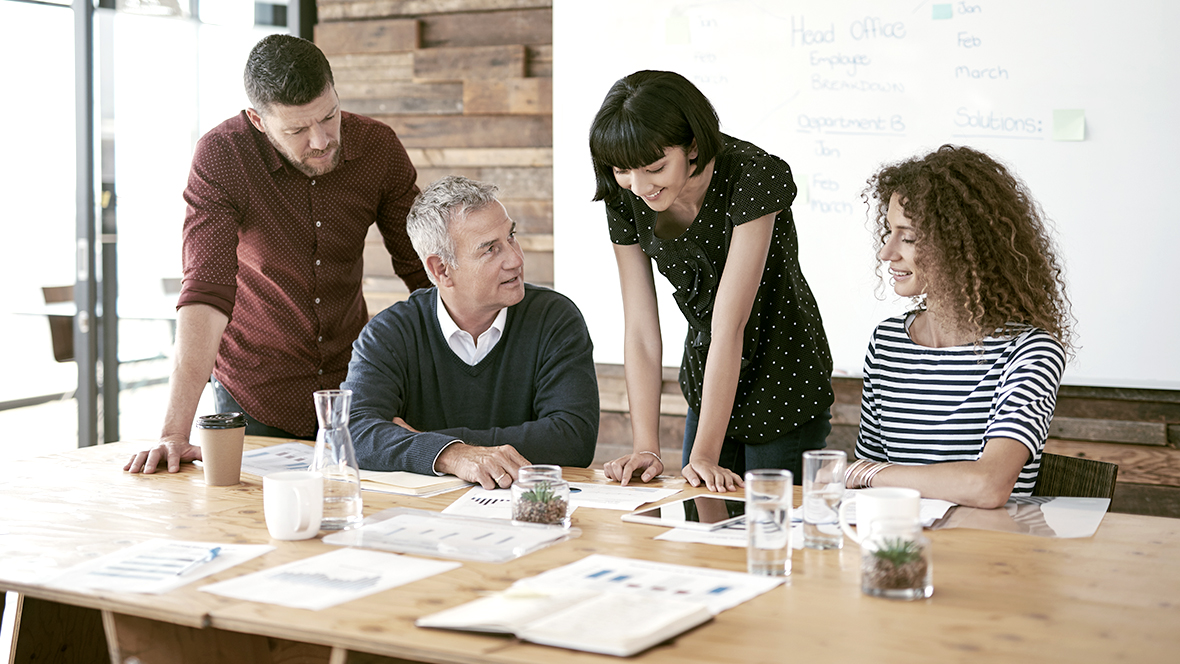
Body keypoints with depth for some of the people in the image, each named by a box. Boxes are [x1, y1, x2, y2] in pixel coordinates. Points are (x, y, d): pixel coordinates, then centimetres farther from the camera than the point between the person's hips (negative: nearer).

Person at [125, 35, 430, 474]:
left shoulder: (378, 148, -11)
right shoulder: (221, 155, -20)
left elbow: (425, 272, -2)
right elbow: (207, 290, -27)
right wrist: (175, 432, -34)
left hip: (351, 386, 3)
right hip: (252, 396, -3)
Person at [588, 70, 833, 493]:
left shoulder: (754, 177, -28)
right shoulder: (625, 198, -12)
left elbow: (729, 324, -31)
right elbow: (641, 330, -12)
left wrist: (705, 456, -30)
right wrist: (646, 448, -19)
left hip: (785, 388, -5)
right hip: (707, 386, 5)